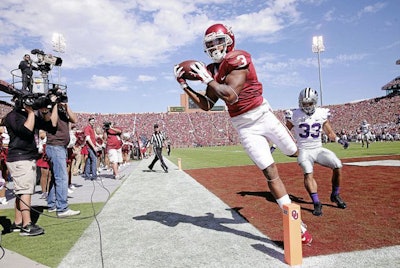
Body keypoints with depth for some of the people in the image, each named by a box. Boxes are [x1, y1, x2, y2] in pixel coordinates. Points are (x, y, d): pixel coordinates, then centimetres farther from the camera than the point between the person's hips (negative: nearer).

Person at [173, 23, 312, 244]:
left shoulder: (239, 60, -15)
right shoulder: (212, 70, 5)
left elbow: (230, 95, -26)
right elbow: (207, 105, 4)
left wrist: (208, 79, -23)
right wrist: (184, 86, -1)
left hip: (263, 115, -3)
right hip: (244, 127, 3)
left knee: (293, 152, 15)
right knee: (270, 172, -3)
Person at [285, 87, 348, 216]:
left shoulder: (322, 114, 2)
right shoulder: (294, 115, -6)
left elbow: (329, 132, 13)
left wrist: (339, 140, -3)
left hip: (319, 149, 3)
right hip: (304, 151, -3)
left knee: (338, 166, -14)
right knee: (308, 173, -27)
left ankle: (335, 195, 8)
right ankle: (317, 203, -19)